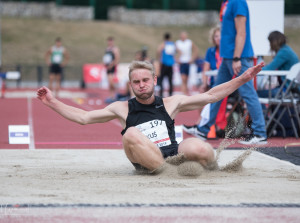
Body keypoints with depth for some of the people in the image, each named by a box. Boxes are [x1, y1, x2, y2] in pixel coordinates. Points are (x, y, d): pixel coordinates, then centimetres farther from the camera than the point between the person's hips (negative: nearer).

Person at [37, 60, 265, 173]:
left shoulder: (171, 103, 16)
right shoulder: (122, 109, 15)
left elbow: (209, 96, 17)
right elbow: (84, 117, 15)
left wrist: (242, 79, 10)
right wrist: (52, 102, 7)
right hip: (149, 165, -1)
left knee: (199, 148, -32)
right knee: (131, 134, -31)